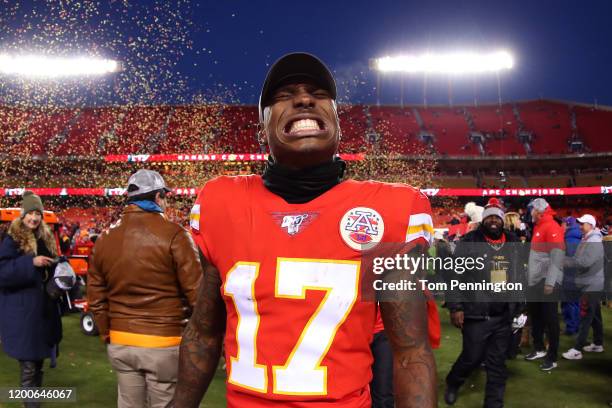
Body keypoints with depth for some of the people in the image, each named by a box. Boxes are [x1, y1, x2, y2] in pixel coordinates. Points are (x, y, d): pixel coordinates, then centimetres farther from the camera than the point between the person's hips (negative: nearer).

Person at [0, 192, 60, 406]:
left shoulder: (45, 238, 12)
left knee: (38, 360, 18)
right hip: (21, 311, -7)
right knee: (28, 366, -5)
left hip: (44, 308, 7)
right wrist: (31, 262, -25)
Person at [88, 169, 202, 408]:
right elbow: (196, 292, -14)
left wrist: (108, 337, 19)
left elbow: (97, 300, 8)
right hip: (164, 344, -5)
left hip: (120, 344, 5)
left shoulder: (105, 239, 4)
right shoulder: (173, 235, -13)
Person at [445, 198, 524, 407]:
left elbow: (519, 278, 16)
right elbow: (455, 277, -7)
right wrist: (456, 307, -11)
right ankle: (452, 383, 35)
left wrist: (519, 307, 14)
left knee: (497, 363, 10)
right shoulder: (469, 242, -6)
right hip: (476, 315, -4)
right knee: (472, 357, 5)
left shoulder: (513, 243, 9)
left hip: (504, 316, 4)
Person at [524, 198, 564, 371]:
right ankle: (539, 348, 31)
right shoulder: (538, 227, 15)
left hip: (548, 282, -9)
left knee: (550, 319, -1)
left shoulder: (552, 227, -14)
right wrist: (529, 277, 20)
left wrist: (550, 282, -24)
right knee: (536, 317, 17)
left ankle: (552, 358, 6)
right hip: (535, 281, 9)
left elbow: (557, 257, -21)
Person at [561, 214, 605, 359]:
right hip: (589, 283, 9)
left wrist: (565, 261, -22)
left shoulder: (594, 241, -17)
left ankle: (577, 349, -9)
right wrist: (566, 260, -3)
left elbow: (585, 261, -26)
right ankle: (598, 344, 27)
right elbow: (578, 259, 14)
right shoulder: (585, 240, 13)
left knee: (586, 317, -9)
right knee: (594, 315, 17)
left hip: (592, 285, -9)